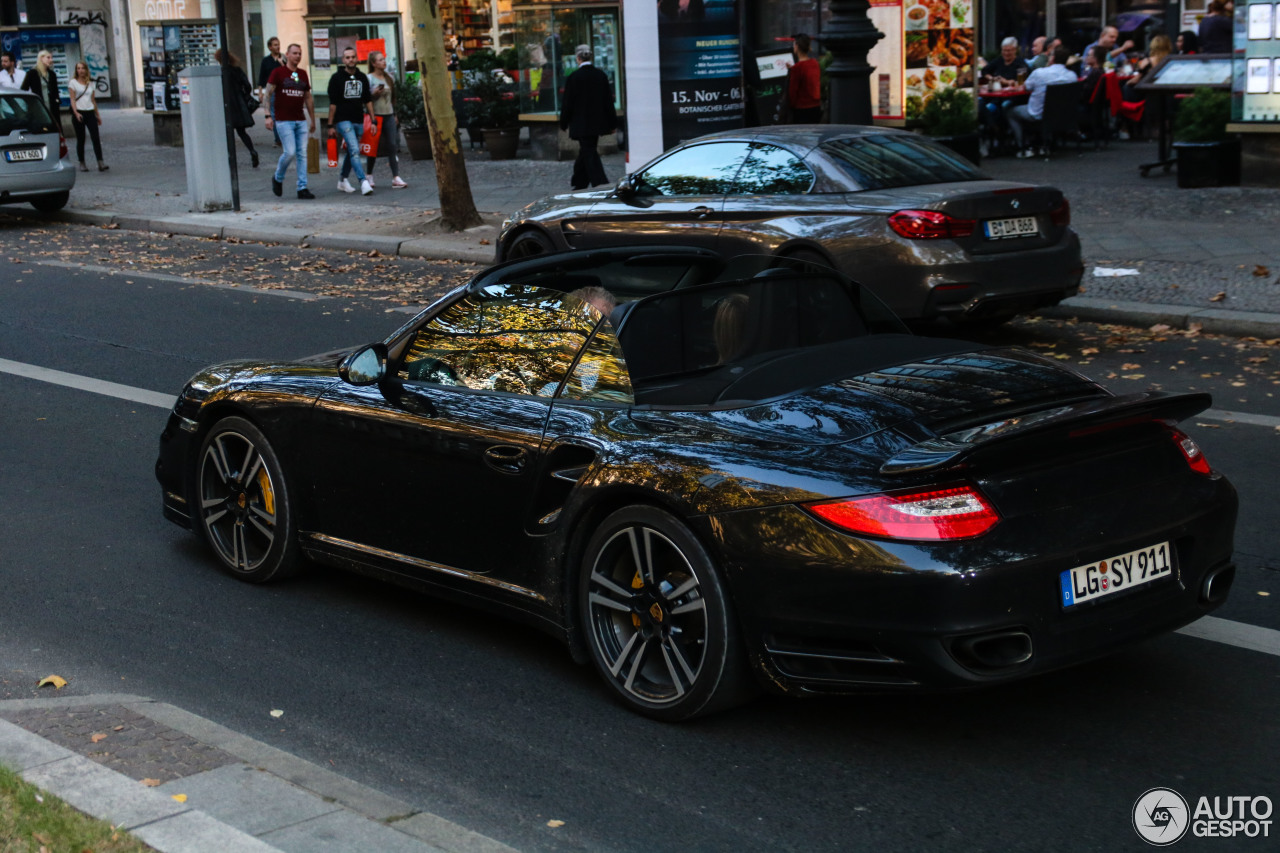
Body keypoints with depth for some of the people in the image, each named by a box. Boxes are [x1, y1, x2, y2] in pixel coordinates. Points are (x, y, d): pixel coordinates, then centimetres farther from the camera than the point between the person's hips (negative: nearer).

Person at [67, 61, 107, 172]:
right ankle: (82, 163, 10)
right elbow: (72, 99, -7)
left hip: (90, 113, 3)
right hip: (79, 112, -3)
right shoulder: (73, 82, 1)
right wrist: (76, 113, -20)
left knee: (96, 138, -9)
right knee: (80, 139, 3)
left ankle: (100, 163, -15)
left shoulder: (90, 83, 13)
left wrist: (97, 115, 16)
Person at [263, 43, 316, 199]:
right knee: (290, 152, -11)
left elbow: (308, 98, 21)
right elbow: (267, 94, -2)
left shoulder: (303, 74, 14)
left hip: (301, 120, 5)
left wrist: (312, 120, 21)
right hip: (284, 121, -5)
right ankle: (278, 178, 14)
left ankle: (302, 188, 3)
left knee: (302, 154, 0)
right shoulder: (278, 72, -1)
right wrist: (268, 116, -11)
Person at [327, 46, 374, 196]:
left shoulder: (362, 77, 11)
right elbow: (332, 103, -2)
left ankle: (343, 180, 29)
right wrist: (331, 125, -5)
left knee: (351, 152, 13)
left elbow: (368, 100, 15)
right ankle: (364, 182, -27)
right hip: (343, 120, -5)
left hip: (358, 121, 5)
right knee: (354, 150, -18)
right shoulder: (337, 78, -2)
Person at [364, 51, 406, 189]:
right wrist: (375, 93, -21)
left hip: (389, 115, 4)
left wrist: (394, 114, 19)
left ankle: (396, 178, -9)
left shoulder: (389, 78, 12)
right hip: (375, 115, -4)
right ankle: (369, 176, 17)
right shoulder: (369, 78, -5)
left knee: (393, 145, -5)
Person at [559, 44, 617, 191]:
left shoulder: (573, 78, -13)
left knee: (589, 154, -4)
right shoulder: (601, 75, 0)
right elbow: (609, 100, 5)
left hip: (581, 125, -6)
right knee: (586, 152, 19)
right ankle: (579, 183, 33)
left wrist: (564, 124, 4)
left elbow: (567, 104, -9)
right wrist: (612, 123, 11)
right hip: (598, 123, 6)